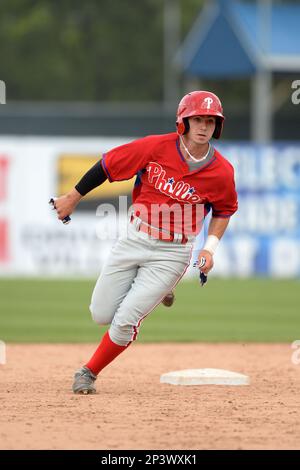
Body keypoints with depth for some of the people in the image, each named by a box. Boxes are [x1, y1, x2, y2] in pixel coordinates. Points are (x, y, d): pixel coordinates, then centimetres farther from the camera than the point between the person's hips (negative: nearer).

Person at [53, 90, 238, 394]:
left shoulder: (221, 172, -11)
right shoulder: (156, 147, -13)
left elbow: (224, 210, 9)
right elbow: (108, 164, -1)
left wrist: (211, 246, -6)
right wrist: (73, 197, 5)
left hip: (172, 253, -2)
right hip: (133, 241, 2)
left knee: (125, 320, -9)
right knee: (101, 315, 7)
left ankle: (89, 373, 14)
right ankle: (155, 290, 35)